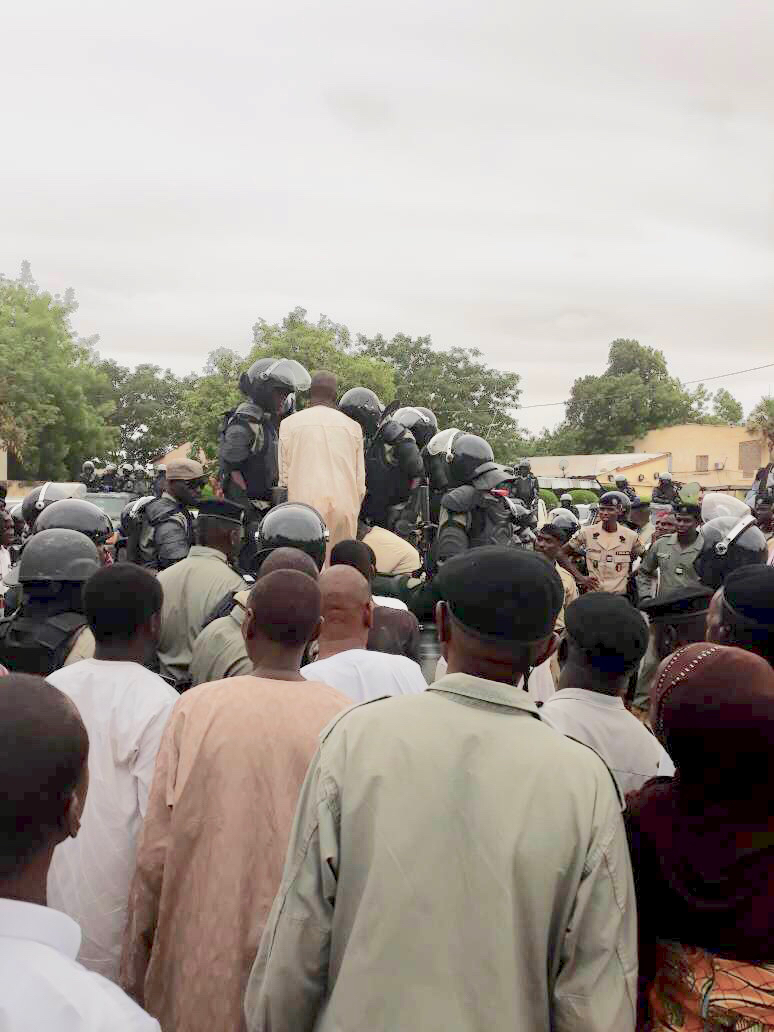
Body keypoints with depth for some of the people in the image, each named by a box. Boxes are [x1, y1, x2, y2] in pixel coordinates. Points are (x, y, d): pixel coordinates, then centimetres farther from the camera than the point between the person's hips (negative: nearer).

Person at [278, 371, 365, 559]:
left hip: (305, 503, -2)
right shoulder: (352, 426, 12)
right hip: (344, 506, 2)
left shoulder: (289, 423, 8)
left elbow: (282, 475, 7)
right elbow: (360, 481, 12)